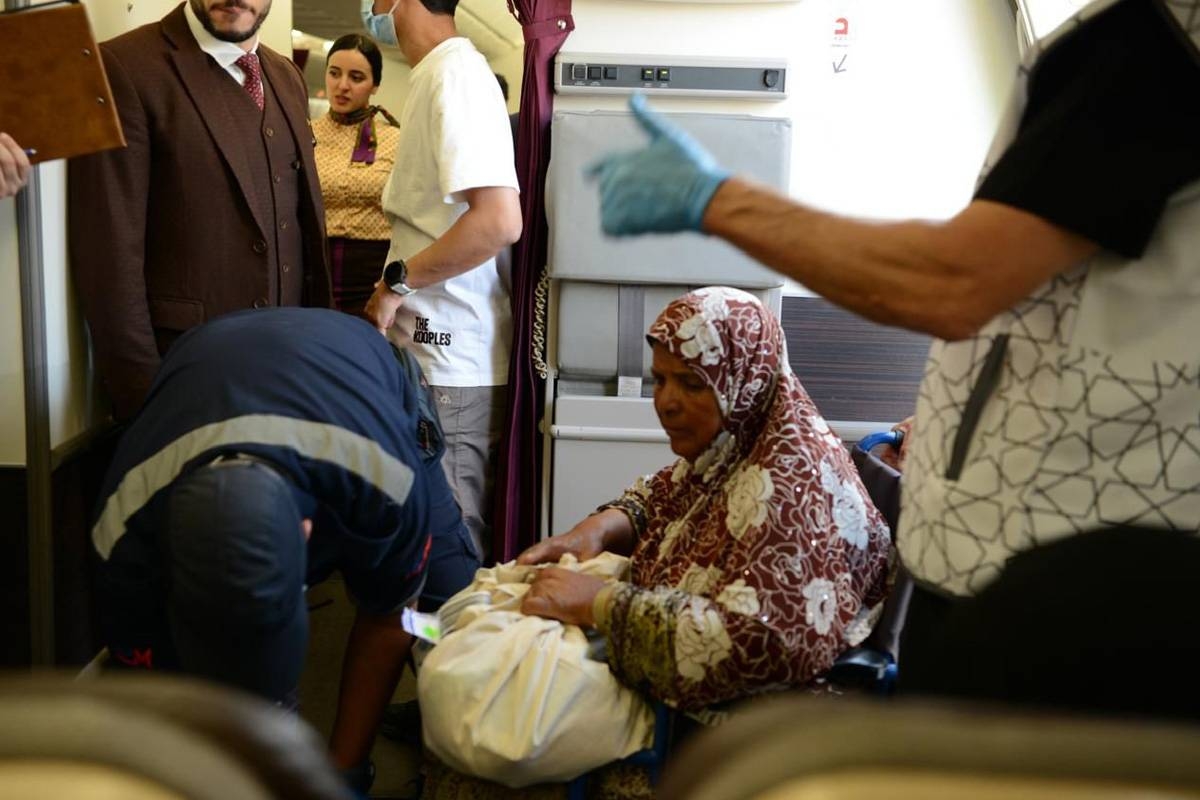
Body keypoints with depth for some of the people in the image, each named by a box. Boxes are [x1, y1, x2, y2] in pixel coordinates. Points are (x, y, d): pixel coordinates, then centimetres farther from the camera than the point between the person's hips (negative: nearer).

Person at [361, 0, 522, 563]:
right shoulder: (438, 74, 16)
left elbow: (499, 221, -25)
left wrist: (397, 282, -16)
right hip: (435, 349, 9)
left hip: (452, 365, -9)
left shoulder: (455, 74, -14)